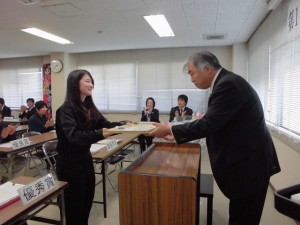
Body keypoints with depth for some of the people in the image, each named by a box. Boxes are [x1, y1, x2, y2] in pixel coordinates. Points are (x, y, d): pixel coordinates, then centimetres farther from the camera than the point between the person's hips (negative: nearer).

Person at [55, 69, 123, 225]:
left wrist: (123, 125, -13)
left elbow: (105, 124, 4)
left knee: (88, 198, 21)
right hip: (70, 163, -7)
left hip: (85, 158, 8)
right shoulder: (66, 110, -19)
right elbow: (73, 135, -32)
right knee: (74, 203, 9)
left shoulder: (89, 106, 4)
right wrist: (100, 134, -46)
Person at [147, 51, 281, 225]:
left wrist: (170, 129, -16)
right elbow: (214, 124, 12)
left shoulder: (228, 84, -22)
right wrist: (177, 133, 7)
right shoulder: (227, 81, 10)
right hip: (244, 160, 10)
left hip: (249, 164, -9)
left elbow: (209, 124, -27)